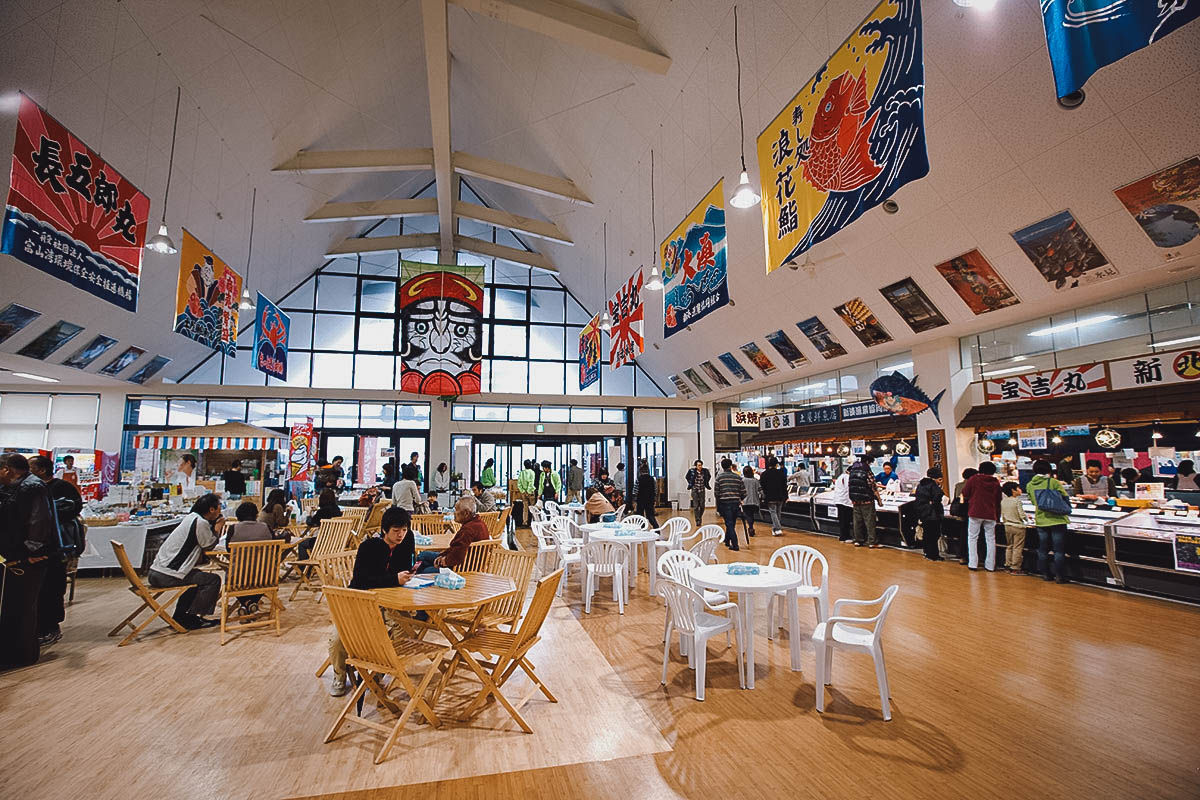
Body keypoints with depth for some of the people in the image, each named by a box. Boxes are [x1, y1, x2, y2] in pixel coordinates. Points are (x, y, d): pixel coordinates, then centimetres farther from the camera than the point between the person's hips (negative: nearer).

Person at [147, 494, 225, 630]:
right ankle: (193, 618, 1)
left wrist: (215, 527, 10)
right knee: (213, 580, -6)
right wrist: (218, 528, 6)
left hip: (156, 572, 10)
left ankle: (180, 616, 30)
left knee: (199, 576, 29)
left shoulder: (191, 517, 13)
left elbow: (205, 545, 18)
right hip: (166, 576, -10)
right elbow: (209, 546, -7)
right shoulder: (201, 523, -18)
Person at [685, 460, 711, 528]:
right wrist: (690, 483, 4)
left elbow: (709, 476, 17)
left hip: (702, 490, 2)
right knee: (696, 506, -5)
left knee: (702, 506, 3)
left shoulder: (705, 471, -6)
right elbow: (686, 477, 10)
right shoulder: (692, 471, -9)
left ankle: (700, 517, 29)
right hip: (694, 490, -2)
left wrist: (706, 483, 8)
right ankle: (697, 520, 1)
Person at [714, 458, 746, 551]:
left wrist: (720, 499, 15)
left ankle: (735, 545, -6)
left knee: (729, 524, 1)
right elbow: (744, 493, 1)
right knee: (732, 523, 17)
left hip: (724, 503, -2)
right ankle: (727, 541, 32)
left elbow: (716, 492, -4)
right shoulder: (738, 477, 2)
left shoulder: (719, 477, -3)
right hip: (735, 503, 2)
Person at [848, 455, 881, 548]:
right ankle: (872, 542, 4)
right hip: (867, 502, -6)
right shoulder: (867, 472, -13)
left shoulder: (852, 471, 5)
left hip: (855, 501, 6)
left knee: (857, 521, 12)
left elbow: (848, 485, 9)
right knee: (869, 522, 1)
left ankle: (858, 540, 17)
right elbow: (874, 488, -12)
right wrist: (879, 499, -1)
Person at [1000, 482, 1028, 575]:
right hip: (1018, 527, -6)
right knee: (1017, 548, 1)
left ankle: (1008, 566, 20)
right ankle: (1015, 568, 4)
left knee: (1010, 546, 17)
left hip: (1007, 526, 6)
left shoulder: (1003, 501, 3)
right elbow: (1022, 516, -14)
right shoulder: (1017, 501, -15)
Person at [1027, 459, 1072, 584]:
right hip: (1057, 519, -4)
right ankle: (1060, 575, 7)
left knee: (1043, 549, 12)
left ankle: (1045, 574, 18)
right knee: (1059, 550, 4)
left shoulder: (1029, 485, 3)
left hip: (1040, 521, 4)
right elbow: (1065, 497, -5)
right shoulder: (1053, 482, -11)